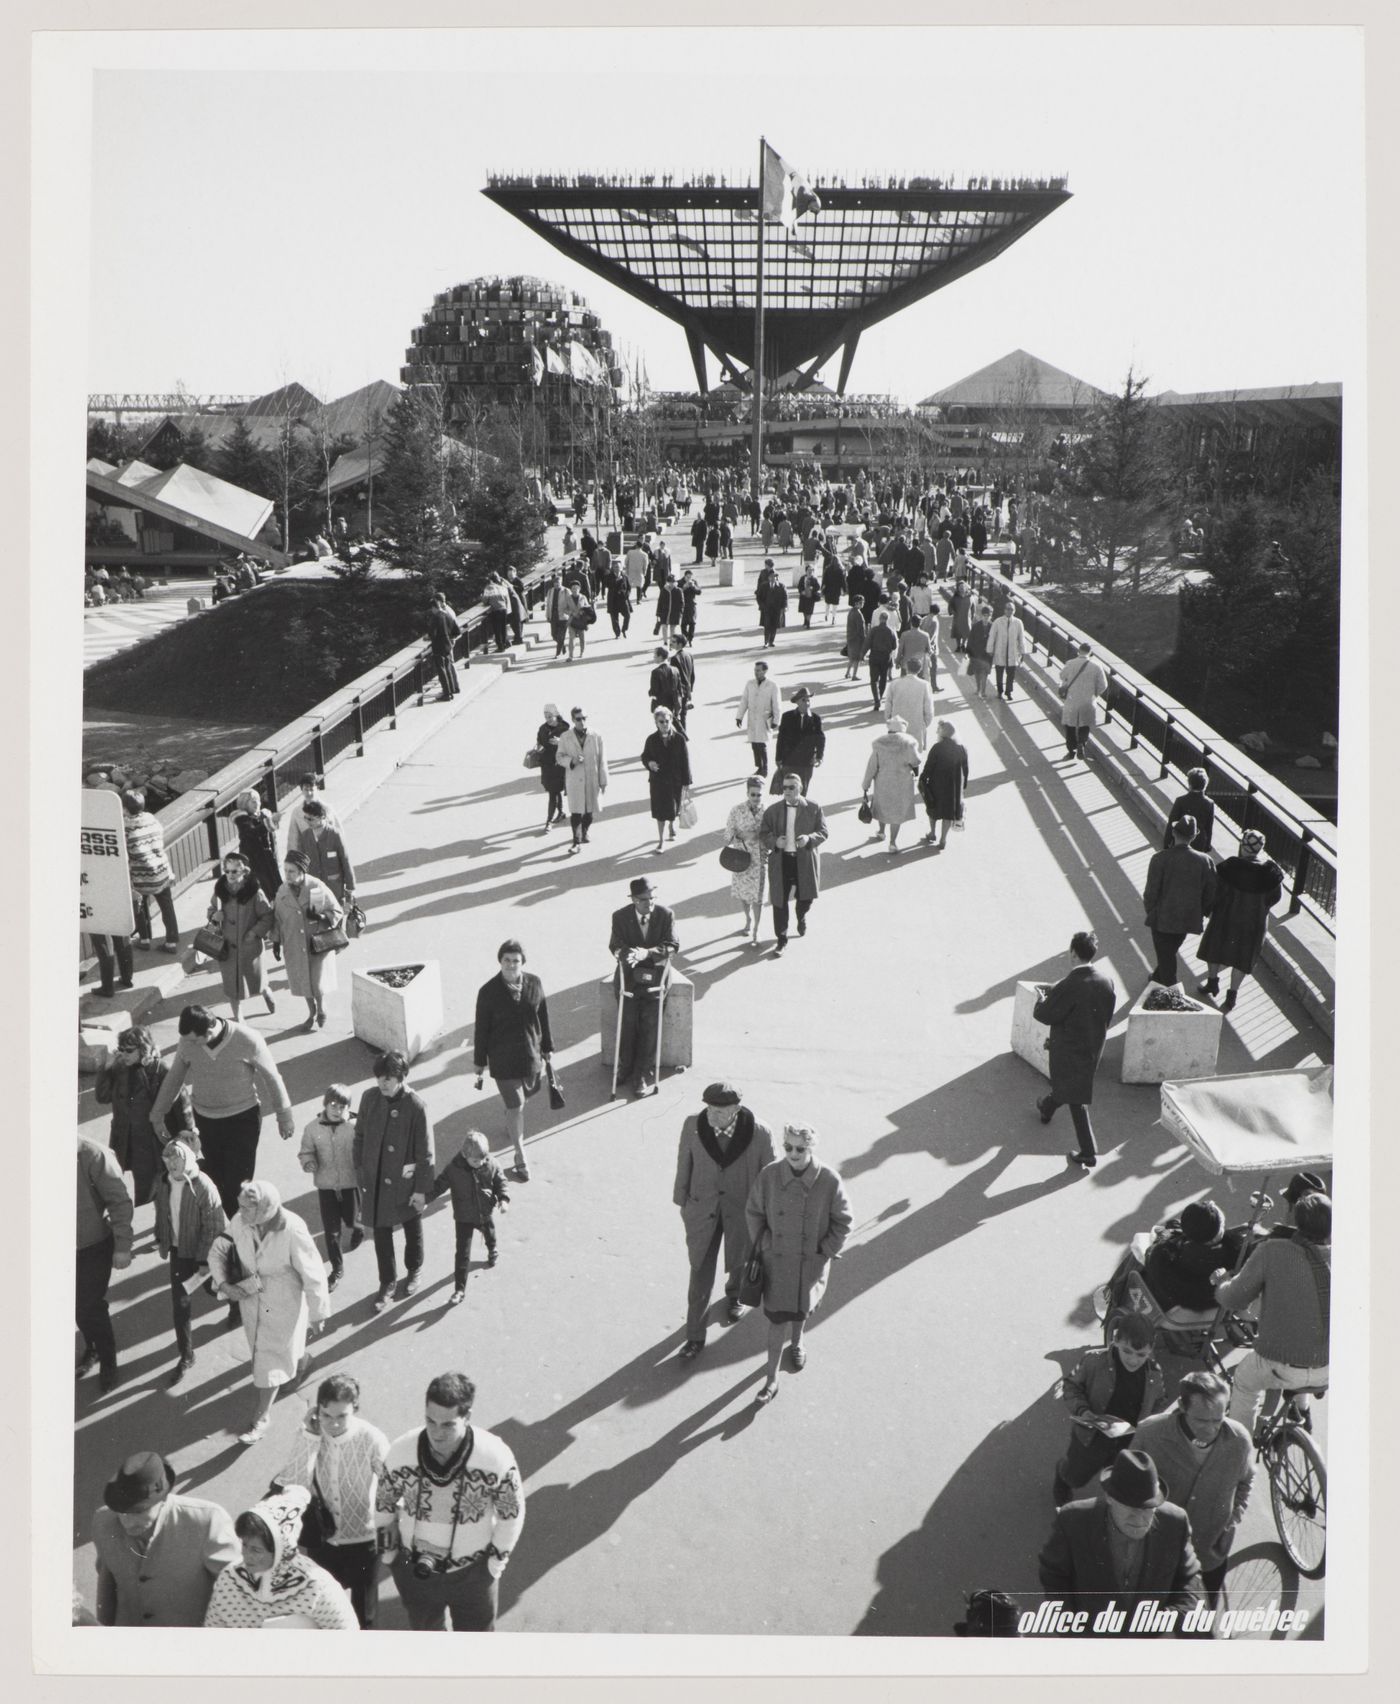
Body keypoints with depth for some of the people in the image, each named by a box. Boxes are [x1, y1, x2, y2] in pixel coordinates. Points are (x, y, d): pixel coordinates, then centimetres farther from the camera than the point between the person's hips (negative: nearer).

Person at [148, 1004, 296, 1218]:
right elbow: (174, 1078, 5)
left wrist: (284, 1116, -2)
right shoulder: (187, 1042, -13)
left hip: (243, 1118, -3)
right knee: (216, 1178, 10)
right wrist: (158, 1114, 14)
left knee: (237, 1184, -4)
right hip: (205, 1119, 3)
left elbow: (271, 1078, -10)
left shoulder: (247, 1040, -23)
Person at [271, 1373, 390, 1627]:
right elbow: (294, 1483, -25)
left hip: (362, 1541, -2)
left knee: (363, 1614, 17)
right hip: (320, 1540, 2)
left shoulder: (372, 1439, -25)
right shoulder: (308, 1435, -15)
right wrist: (310, 1436, -30)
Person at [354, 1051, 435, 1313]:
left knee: (412, 1229, 19)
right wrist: (359, 1171, 6)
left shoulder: (416, 1107, -23)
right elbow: (359, 1136, 4)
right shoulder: (369, 1098, -10)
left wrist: (421, 1189, -12)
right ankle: (387, 1283, 33)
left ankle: (414, 1270, 45)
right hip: (376, 1182, 3)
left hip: (405, 1183, -3)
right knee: (381, 1232, 14)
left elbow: (425, 1153, -16)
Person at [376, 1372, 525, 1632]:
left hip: (472, 1572, -1)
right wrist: (388, 1551, 4)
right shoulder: (401, 1452, -25)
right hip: (416, 1569, 2)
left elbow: (512, 1512, -12)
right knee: (426, 1630, 28)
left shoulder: (495, 1457, -30)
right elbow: (383, 1502, -4)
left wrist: (497, 1560, -5)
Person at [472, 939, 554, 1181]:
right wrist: (480, 1062, -1)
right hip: (503, 1059, -4)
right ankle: (520, 1157, 15)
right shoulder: (488, 992, -16)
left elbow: (543, 1017, 4)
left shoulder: (534, 983, -7)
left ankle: (510, 1119, 56)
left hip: (531, 1054, 4)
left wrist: (547, 1047, 10)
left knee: (527, 1091, 22)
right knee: (516, 1107, 0)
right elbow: (481, 1029, -7)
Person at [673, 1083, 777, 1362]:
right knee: (701, 1272, 9)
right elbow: (684, 1165, -6)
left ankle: (733, 1294, 59)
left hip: (742, 1211, 0)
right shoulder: (693, 1125, -23)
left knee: (738, 1263, 24)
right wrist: (682, 1202, 5)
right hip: (702, 1209, 0)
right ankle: (695, 1336, 28)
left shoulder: (760, 1134, -26)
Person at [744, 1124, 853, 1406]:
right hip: (778, 1258, -1)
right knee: (777, 1317, 1)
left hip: (811, 1261, 1)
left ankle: (796, 1343, 57)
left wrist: (826, 1252, -9)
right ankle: (771, 1379, 17)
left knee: (801, 1308, 24)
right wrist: (762, 1246, -6)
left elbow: (843, 1221, -8)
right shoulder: (769, 1175, -19)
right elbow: (754, 1213, -3)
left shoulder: (829, 1181, -22)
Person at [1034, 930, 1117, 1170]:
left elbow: (1044, 1015, -19)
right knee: (1065, 1085, 30)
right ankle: (1047, 1109, 53)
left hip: (1069, 1051, -6)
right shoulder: (1106, 983, -11)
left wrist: (1043, 998, 1)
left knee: (1076, 1099, 11)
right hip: (1093, 1049, 6)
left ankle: (1088, 1153, 27)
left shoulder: (1068, 987, -30)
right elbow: (1108, 1018, 2)